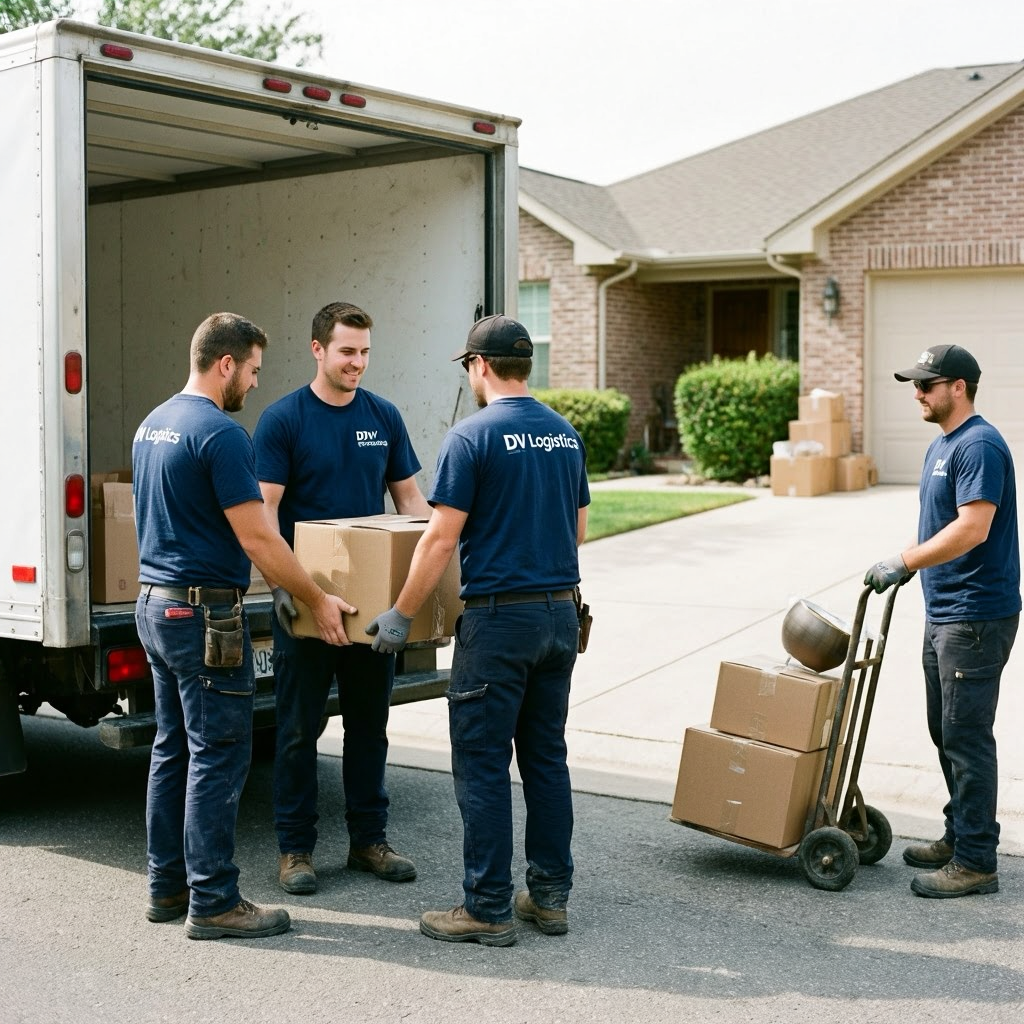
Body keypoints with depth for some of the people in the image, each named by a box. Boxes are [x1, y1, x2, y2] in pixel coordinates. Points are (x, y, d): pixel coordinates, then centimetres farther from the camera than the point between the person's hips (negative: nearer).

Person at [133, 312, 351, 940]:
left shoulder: (152, 425, 13)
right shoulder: (221, 434, -17)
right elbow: (257, 539, -19)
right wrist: (317, 600, -8)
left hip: (156, 605, 10)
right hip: (206, 614, -10)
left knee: (173, 750, 14)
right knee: (218, 758, -3)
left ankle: (168, 887, 22)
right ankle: (213, 903, 3)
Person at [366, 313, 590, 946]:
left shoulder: (473, 437, -11)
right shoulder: (566, 435, 10)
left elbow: (441, 539, -13)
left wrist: (402, 615, -5)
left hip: (499, 616, -7)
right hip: (561, 612, 7)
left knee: (482, 764, 1)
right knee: (547, 757, 13)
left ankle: (489, 910, 6)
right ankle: (551, 897, 19)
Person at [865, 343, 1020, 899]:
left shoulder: (979, 446, -17)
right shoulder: (941, 445, 15)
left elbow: (972, 528, -27)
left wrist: (905, 562, -24)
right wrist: (908, 562, 15)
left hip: (976, 617, -10)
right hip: (943, 611, 10)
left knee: (965, 736, -6)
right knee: (946, 732, 17)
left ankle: (975, 862, 1)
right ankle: (959, 837, 29)